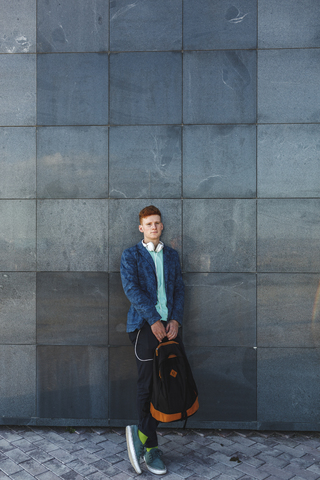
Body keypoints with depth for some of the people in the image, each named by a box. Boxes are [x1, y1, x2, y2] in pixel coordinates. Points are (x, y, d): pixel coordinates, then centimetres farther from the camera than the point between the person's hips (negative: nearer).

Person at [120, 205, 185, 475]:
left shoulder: (172, 255, 17)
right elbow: (131, 288, -9)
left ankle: (141, 434, 18)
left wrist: (176, 319, -3)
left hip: (169, 325, 4)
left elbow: (179, 288, 12)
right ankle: (150, 448, 12)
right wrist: (154, 320, -16)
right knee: (148, 386, -1)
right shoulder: (131, 255, 4)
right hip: (145, 325, -4)